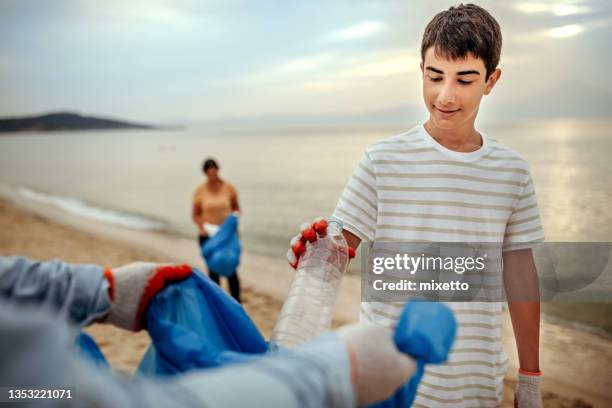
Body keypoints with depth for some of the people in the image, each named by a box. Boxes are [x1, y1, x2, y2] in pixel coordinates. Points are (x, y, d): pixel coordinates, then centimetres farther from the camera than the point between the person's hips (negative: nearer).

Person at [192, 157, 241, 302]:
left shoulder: (228, 187, 0)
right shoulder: (200, 190, -2)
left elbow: (236, 208, 11)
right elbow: (195, 215, 3)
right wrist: (205, 227, -15)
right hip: (207, 236, 0)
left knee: (231, 270, -3)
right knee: (213, 271, 6)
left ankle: (237, 304, 8)